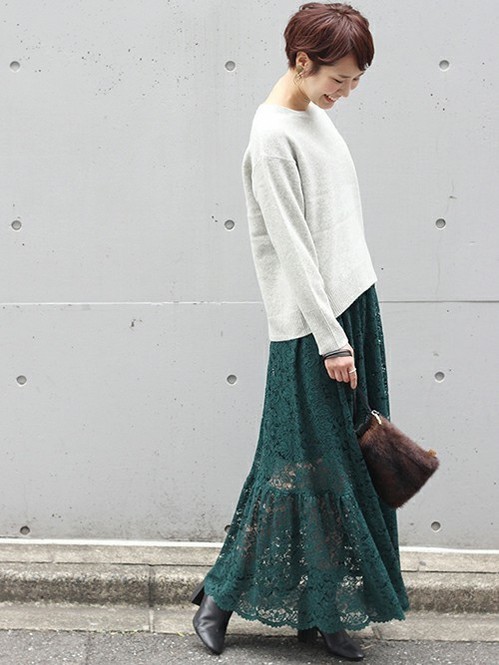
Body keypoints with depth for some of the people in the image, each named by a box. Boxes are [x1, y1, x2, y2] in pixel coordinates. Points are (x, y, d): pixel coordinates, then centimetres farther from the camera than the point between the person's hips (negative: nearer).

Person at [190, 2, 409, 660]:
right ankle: (222, 594, 15)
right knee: (307, 465, -1)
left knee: (346, 460, 10)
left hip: (353, 304, 9)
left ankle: (321, 610, 20)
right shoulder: (273, 137, -15)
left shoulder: (316, 114, 12)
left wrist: (350, 325, 18)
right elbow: (292, 247, -18)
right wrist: (330, 339, -18)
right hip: (309, 324, -9)